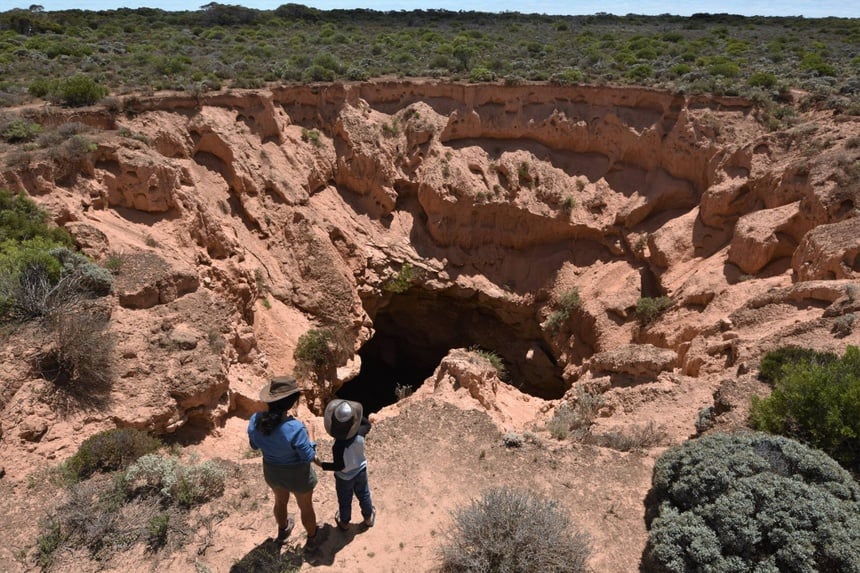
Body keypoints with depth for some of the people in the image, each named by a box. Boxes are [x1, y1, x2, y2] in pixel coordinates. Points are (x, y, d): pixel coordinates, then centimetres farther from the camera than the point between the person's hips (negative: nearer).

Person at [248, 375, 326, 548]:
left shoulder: (255, 420, -22)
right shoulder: (295, 428, -39)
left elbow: (254, 445, -2)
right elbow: (308, 456, -23)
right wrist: (311, 442, -5)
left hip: (271, 472, 5)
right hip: (297, 475, -5)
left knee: (280, 501, 35)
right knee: (306, 507, 25)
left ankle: (282, 531, 62)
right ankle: (312, 537, 51)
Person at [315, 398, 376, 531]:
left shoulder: (338, 446, -39)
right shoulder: (360, 434, -29)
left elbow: (339, 466, -26)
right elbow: (367, 424, -6)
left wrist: (321, 464, -18)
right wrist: (357, 416, -12)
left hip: (344, 477, -3)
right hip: (361, 471, 3)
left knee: (345, 501, 25)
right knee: (364, 496, 28)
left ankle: (344, 522, 50)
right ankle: (368, 518, 51)